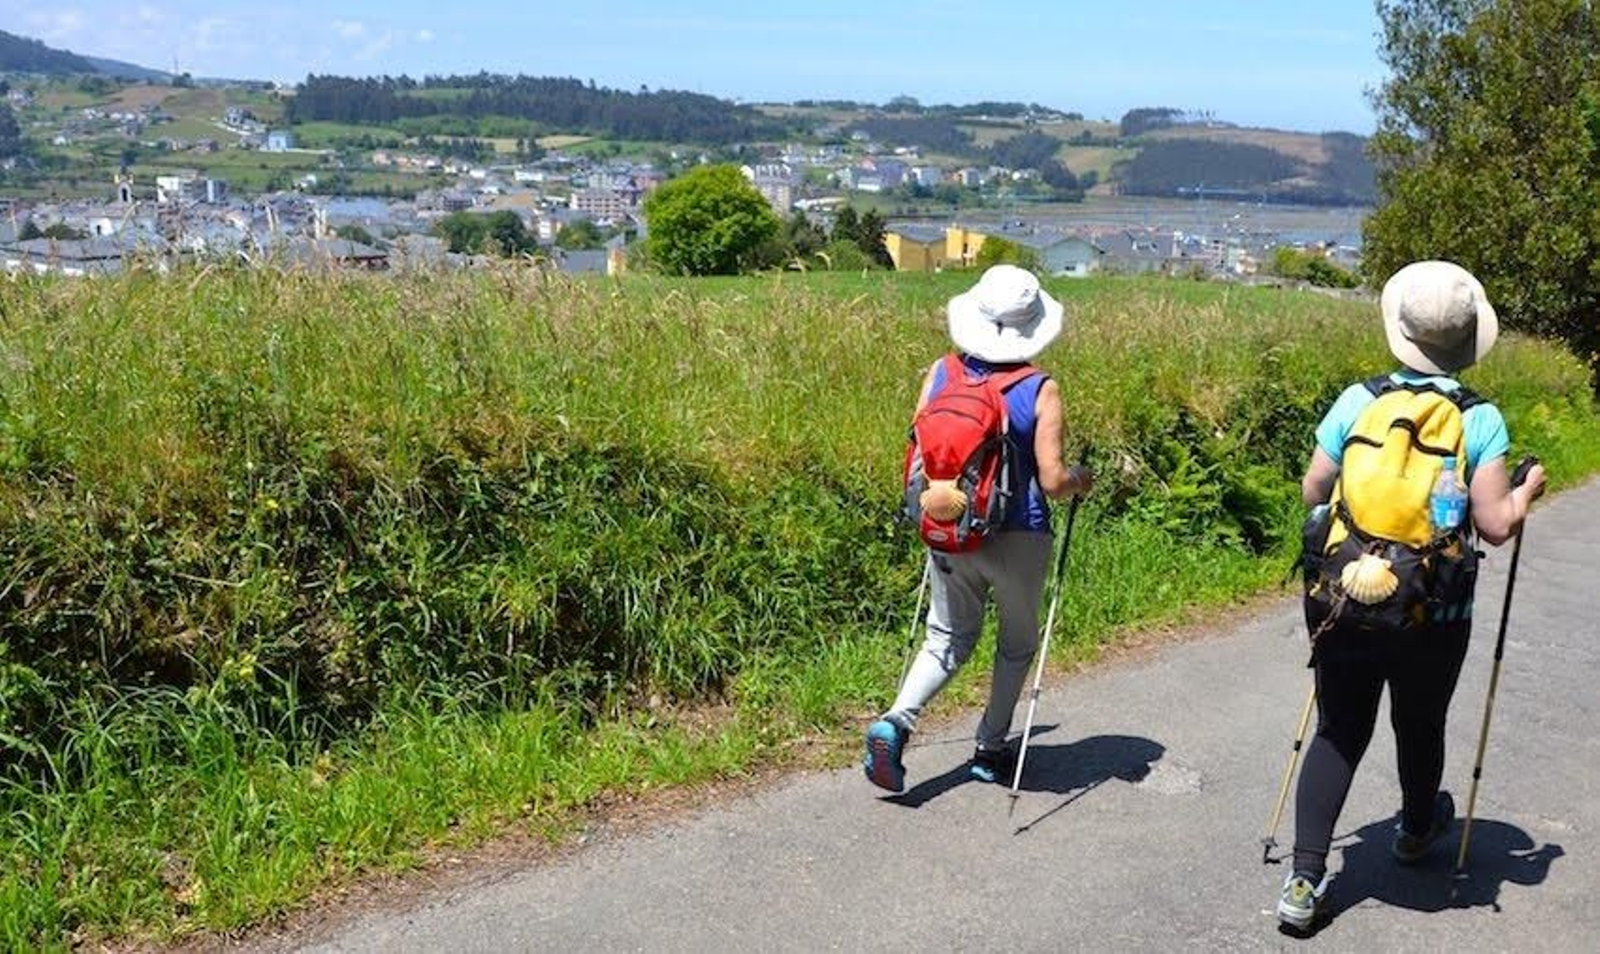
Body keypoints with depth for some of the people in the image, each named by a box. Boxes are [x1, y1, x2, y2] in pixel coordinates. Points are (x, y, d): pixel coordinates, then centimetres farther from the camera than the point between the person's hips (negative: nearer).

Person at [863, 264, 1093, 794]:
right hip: (1017, 537, -3)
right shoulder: (1040, 390, -12)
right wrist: (1081, 479, 9)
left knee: (947, 639, 17)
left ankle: (895, 721, -5)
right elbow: (1052, 481, -13)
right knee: (1017, 643, 20)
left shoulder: (940, 374, -3)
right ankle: (990, 747, 29)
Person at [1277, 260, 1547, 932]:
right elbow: (1496, 526, -10)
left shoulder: (1356, 402, -6)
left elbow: (1312, 494, 2)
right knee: (1420, 727, 22)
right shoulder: (1481, 420, -9)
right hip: (1435, 619, 0)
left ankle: (1305, 880, 3)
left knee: (1338, 732, 9)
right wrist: (1527, 492, 11)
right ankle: (1417, 831, 50)